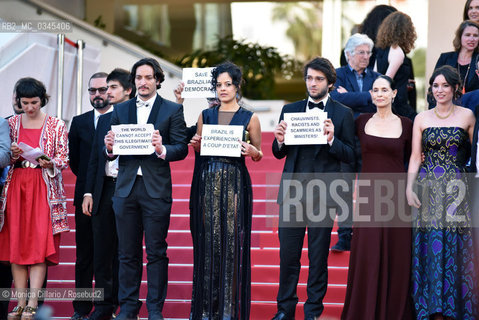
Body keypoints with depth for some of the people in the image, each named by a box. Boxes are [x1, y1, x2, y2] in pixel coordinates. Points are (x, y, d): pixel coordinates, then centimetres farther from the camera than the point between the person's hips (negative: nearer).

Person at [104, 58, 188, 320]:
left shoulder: (172, 110, 4)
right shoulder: (120, 110, 14)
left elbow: (182, 148, -3)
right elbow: (110, 153, 12)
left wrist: (162, 149, -22)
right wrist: (110, 148, -11)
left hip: (156, 189, -3)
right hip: (125, 188, 3)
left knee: (156, 252, 0)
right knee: (127, 252, 7)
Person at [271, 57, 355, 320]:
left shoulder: (342, 114, 3)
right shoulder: (290, 110, 11)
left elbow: (350, 156, -2)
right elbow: (279, 154, 15)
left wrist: (332, 140, -19)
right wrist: (279, 141, -7)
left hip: (322, 194, -2)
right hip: (292, 190, 2)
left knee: (318, 256, 4)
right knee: (288, 254, 4)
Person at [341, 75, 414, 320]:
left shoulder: (406, 125, 3)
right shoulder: (362, 122, 5)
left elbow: (410, 158, 13)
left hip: (396, 194, -1)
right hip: (369, 194, 1)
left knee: (395, 255, 2)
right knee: (366, 254, 0)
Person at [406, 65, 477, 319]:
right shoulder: (421, 119, 6)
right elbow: (415, 157, 4)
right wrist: (409, 187, -9)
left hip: (455, 190, -1)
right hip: (427, 189, 1)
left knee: (454, 246, -1)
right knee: (430, 247, 0)